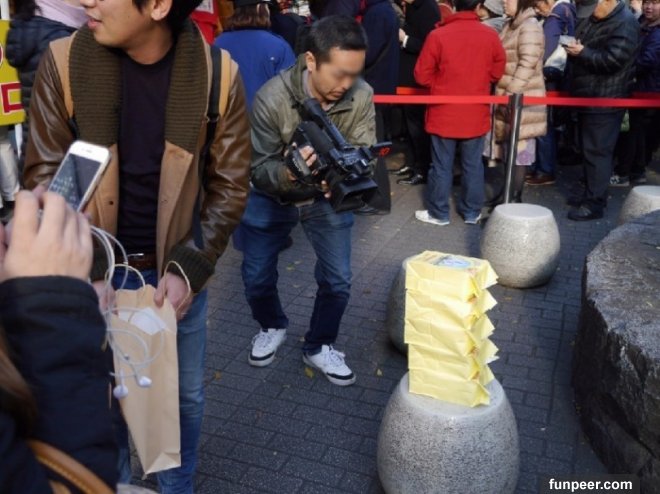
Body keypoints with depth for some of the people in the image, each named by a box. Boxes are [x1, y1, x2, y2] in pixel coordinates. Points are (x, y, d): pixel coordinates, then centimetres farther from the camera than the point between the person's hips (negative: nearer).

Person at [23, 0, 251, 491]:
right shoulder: (64, 63, -12)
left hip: (177, 270, 1)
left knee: (185, 396, 18)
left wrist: (190, 268, -13)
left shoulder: (217, 73, -12)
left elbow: (230, 184, -5)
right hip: (96, 272, 0)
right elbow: (45, 176, -7)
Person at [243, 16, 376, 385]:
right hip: (273, 197, -1)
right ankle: (273, 327, 40)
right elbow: (259, 169, -24)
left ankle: (319, 347, 27)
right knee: (257, 277, 6)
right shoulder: (271, 98, -29)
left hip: (328, 196, 2)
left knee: (338, 280, 1)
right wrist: (288, 172, -47)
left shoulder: (362, 96, -23)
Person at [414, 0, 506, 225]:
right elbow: (497, 72, 7)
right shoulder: (491, 36, -5)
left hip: (444, 114, -2)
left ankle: (438, 213, 17)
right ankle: (472, 212, 22)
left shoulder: (437, 35, -13)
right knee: (473, 164, 12)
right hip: (476, 115, 2)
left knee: (441, 166, 8)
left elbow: (422, 75, -6)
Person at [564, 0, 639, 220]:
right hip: (587, 96, 10)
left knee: (597, 151, -8)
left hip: (605, 101, -10)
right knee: (588, 148, 16)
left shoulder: (625, 23, -13)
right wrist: (573, 49, 1)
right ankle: (590, 194, 27)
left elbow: (613, 60, -23)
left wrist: (582, 53, -19)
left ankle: (595, 203, -3)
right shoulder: (592, 19, 15)